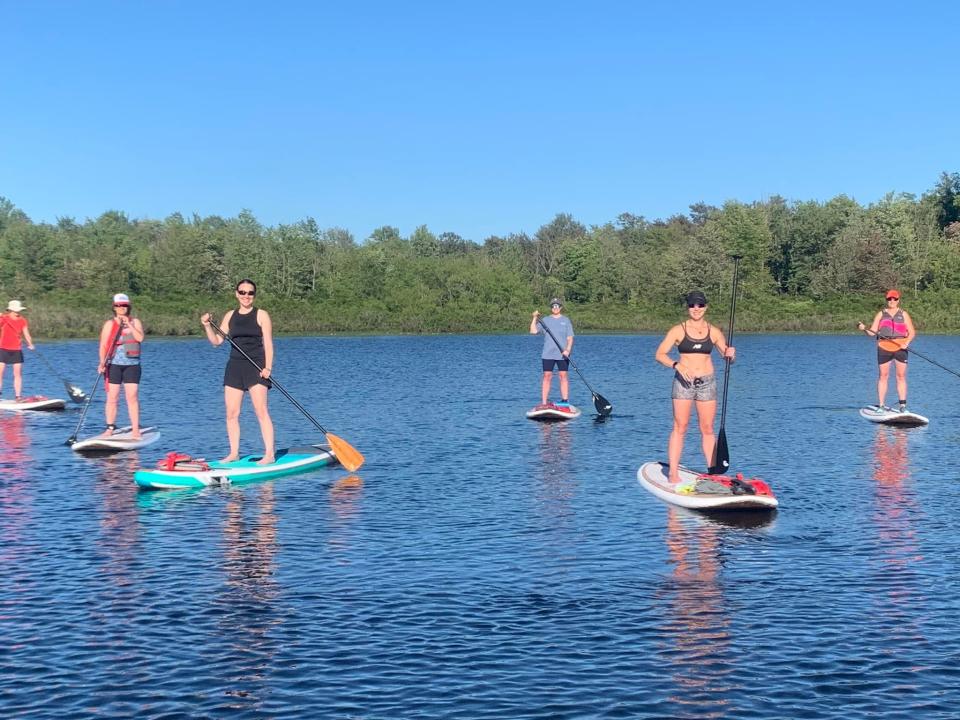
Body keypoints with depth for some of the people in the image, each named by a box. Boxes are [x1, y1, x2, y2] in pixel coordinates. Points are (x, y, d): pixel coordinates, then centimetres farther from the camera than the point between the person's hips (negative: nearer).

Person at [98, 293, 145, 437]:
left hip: (132, 364, 0)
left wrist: (129, 324, -11)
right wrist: (102, 362, -12)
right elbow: (103, 345, 1)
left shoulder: (135, 321, 9)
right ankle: (110, 428, 8)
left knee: (132, 397, -5)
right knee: (112, 398, 1)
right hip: (114, 364, 0)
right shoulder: (109, 324, 6)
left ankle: (135, 429, -4)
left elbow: (140, 338, -8)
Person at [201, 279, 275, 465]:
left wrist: (267, 367, -14)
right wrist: (207, 325, -3)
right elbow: (217, 341, 13)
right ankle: (234, 453, 11)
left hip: (255, 367, -5)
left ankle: (269, 454, -12)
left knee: (261, 411, -12)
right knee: (231, 413, 3)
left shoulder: (261, 315, 0)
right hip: (234, 366, 5)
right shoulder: (230, 316, 13)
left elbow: (268, 344, -4)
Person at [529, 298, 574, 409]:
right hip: (548, 354, 1)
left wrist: (567, 350, -13)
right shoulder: (545, 320, 9)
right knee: (547, 376, -1)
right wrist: (535, 318, -7)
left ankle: (565, 401, 4)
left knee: (563, 376, 0)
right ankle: (544, 402, -1)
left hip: (562, 355, -1)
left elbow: (570, 338, 1)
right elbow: (533, 331, 1)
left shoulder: (566, 320, 6)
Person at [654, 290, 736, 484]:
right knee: (680, 427, -5)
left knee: (707, 429, 6)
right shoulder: (678, 330, -1)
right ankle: (673, 472, -3)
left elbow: (727, 356, 13)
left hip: (707, 382, 3)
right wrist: (676, 365, -21)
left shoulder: (714, 332, 7)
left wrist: (730, 354, -11)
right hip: (683, 381, -2)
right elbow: (660, 354, -4)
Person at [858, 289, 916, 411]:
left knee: (901, 376, -2)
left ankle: (903, 405, 0)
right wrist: (864, 328, -14)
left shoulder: (903, 314, 12)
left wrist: (907, 343, -11)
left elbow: (912, 332, 7)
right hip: (884, 347, 0)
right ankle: (881, 405, 1)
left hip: (900, 347, 0)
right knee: (883, 376, -1)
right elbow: (872, 332, 6)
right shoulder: (881, 314, 12)